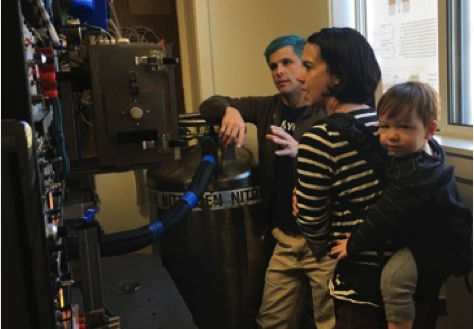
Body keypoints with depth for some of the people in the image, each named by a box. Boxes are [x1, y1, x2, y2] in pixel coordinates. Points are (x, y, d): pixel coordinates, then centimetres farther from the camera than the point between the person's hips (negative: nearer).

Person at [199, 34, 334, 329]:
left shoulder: (327, 113, -9)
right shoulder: (267, 108, 7)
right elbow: (209, 106, 10)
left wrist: (300, 152, -37)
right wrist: (230, 110, -13)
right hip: (285, 238, 5)